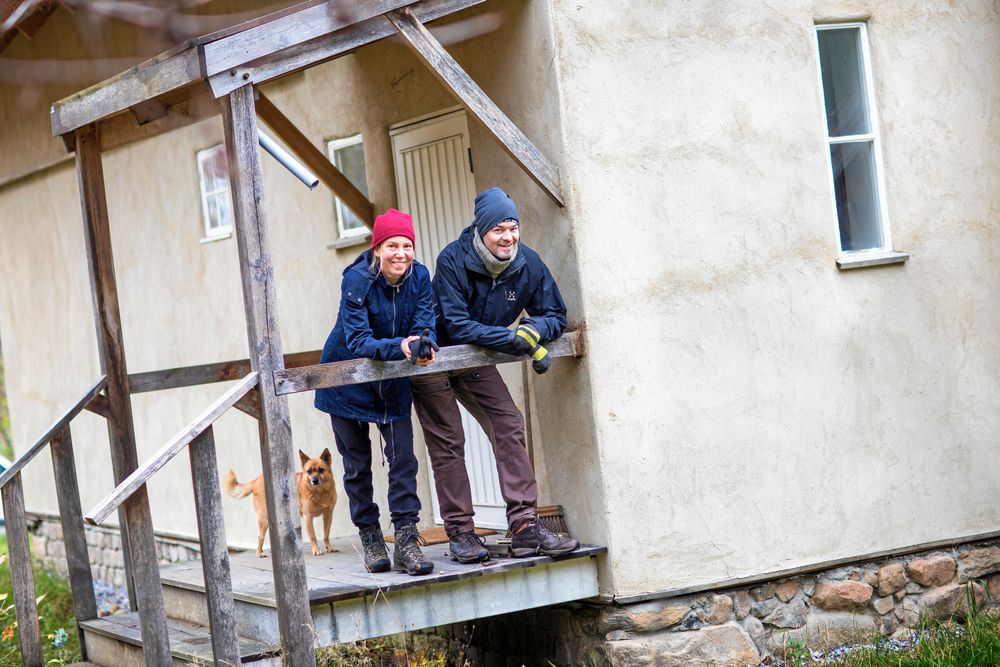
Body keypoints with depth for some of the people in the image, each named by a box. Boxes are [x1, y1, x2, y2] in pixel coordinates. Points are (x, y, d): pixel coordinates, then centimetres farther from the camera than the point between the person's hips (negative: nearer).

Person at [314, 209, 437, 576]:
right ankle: (370, 537, 20)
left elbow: (424, 326, -16)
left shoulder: (419, 277, -13)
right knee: (357, 463, 7)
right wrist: (400, 347, -46)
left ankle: (406, 541, -6)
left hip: (392, 381, 3)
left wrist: (425, 347, -40)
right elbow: (358, 342, -30)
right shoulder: (357, 279, -26)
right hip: (347, 378, -3)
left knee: (403, 457, -7)